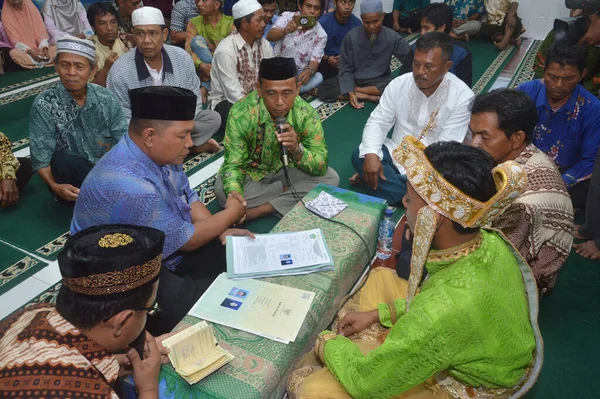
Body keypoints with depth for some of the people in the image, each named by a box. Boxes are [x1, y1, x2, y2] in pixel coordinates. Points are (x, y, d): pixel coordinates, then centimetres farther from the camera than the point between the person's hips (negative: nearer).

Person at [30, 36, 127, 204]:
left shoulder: (106, 98, -3)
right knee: (64, 160, -34)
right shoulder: (44, 104, -9)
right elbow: (41, 157, -13)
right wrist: (55, 186, -31)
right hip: (72, 182, -1)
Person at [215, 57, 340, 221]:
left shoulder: (306, 114, -22)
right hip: (251, 173, -1)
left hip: (286, 170, 2)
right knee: (222, 190, -31)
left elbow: (321, 167, -20)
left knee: (331, 178, -20)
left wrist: (297, 150, -41)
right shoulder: (240, 113, -27)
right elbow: (234, 164, -20)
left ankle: (261, 209, -19)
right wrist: (234, 192, -43)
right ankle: (288, 191, -12)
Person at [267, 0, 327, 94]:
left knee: (318, 77, -29)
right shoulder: (287, 16, -6)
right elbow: (270, 36, -20)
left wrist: (309, 71, -36)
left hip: (299, 73, 1)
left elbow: (315, 61, -11)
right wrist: (284, 31, -44)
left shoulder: (321, 35, -4)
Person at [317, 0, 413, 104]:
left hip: (379, 81, 0)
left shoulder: (392, 37, -11)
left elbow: (410, 59, -4)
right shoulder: (351, 36, -12)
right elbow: (345, 69, -10)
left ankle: (357, 89, -16)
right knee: (324, 90, -24)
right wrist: (350, 92, -24)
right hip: (354, 80, 0)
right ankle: (367, 96, -20)